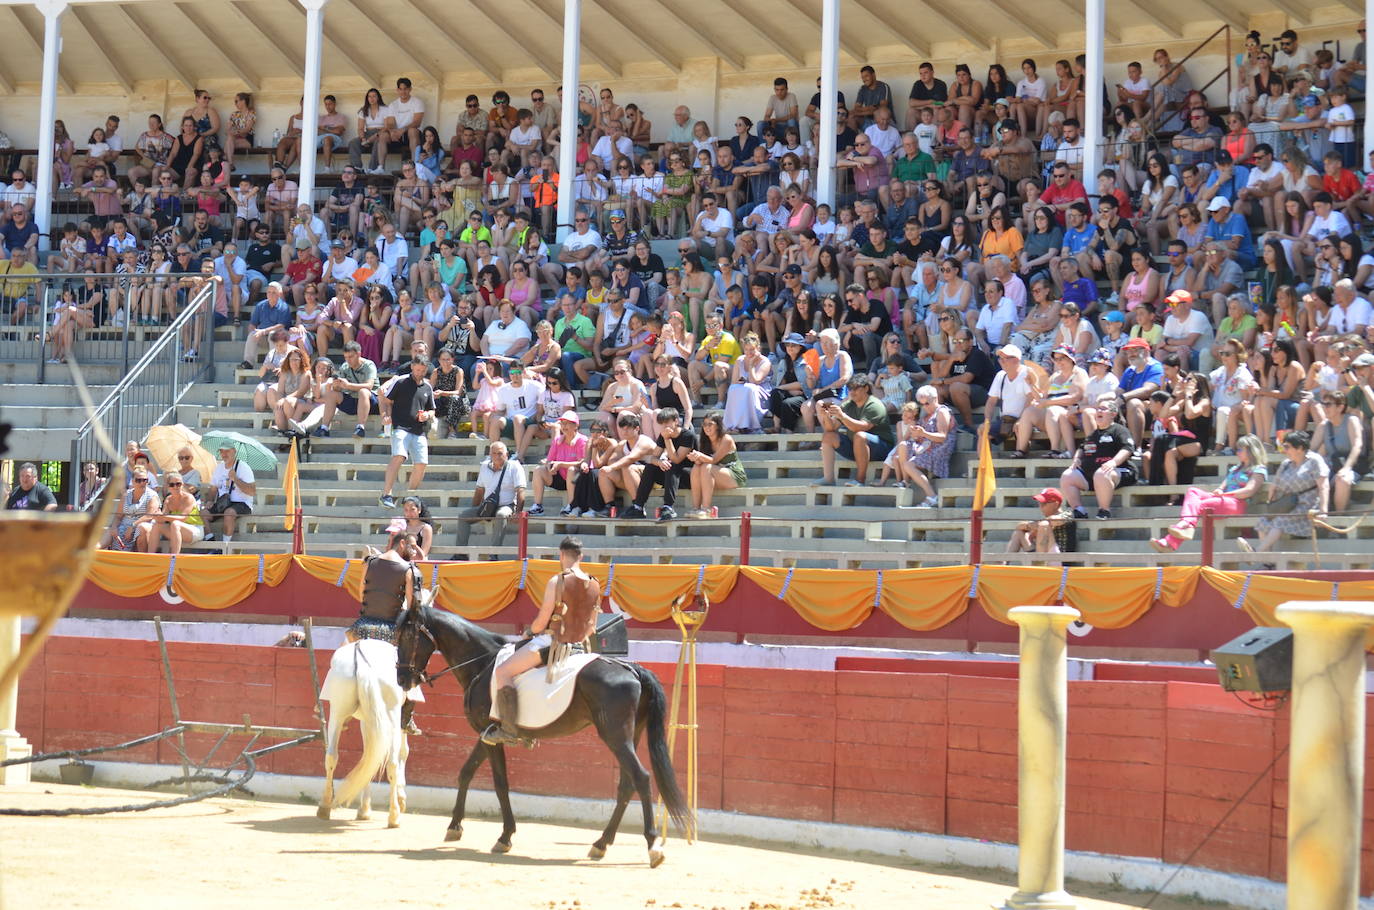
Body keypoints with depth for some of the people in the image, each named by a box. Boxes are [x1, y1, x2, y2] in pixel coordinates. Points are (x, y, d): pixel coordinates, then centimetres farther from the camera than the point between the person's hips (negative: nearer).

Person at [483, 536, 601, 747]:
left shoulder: (557, 582, -13)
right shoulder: (595, 586, 6)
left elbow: (541, 621, -11)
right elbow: (591, 627, 11)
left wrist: (530, 632, 10)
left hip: (551, 642, -8)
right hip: (579, 648, 8)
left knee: (502, 672, -4)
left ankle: (509, 729, -13)